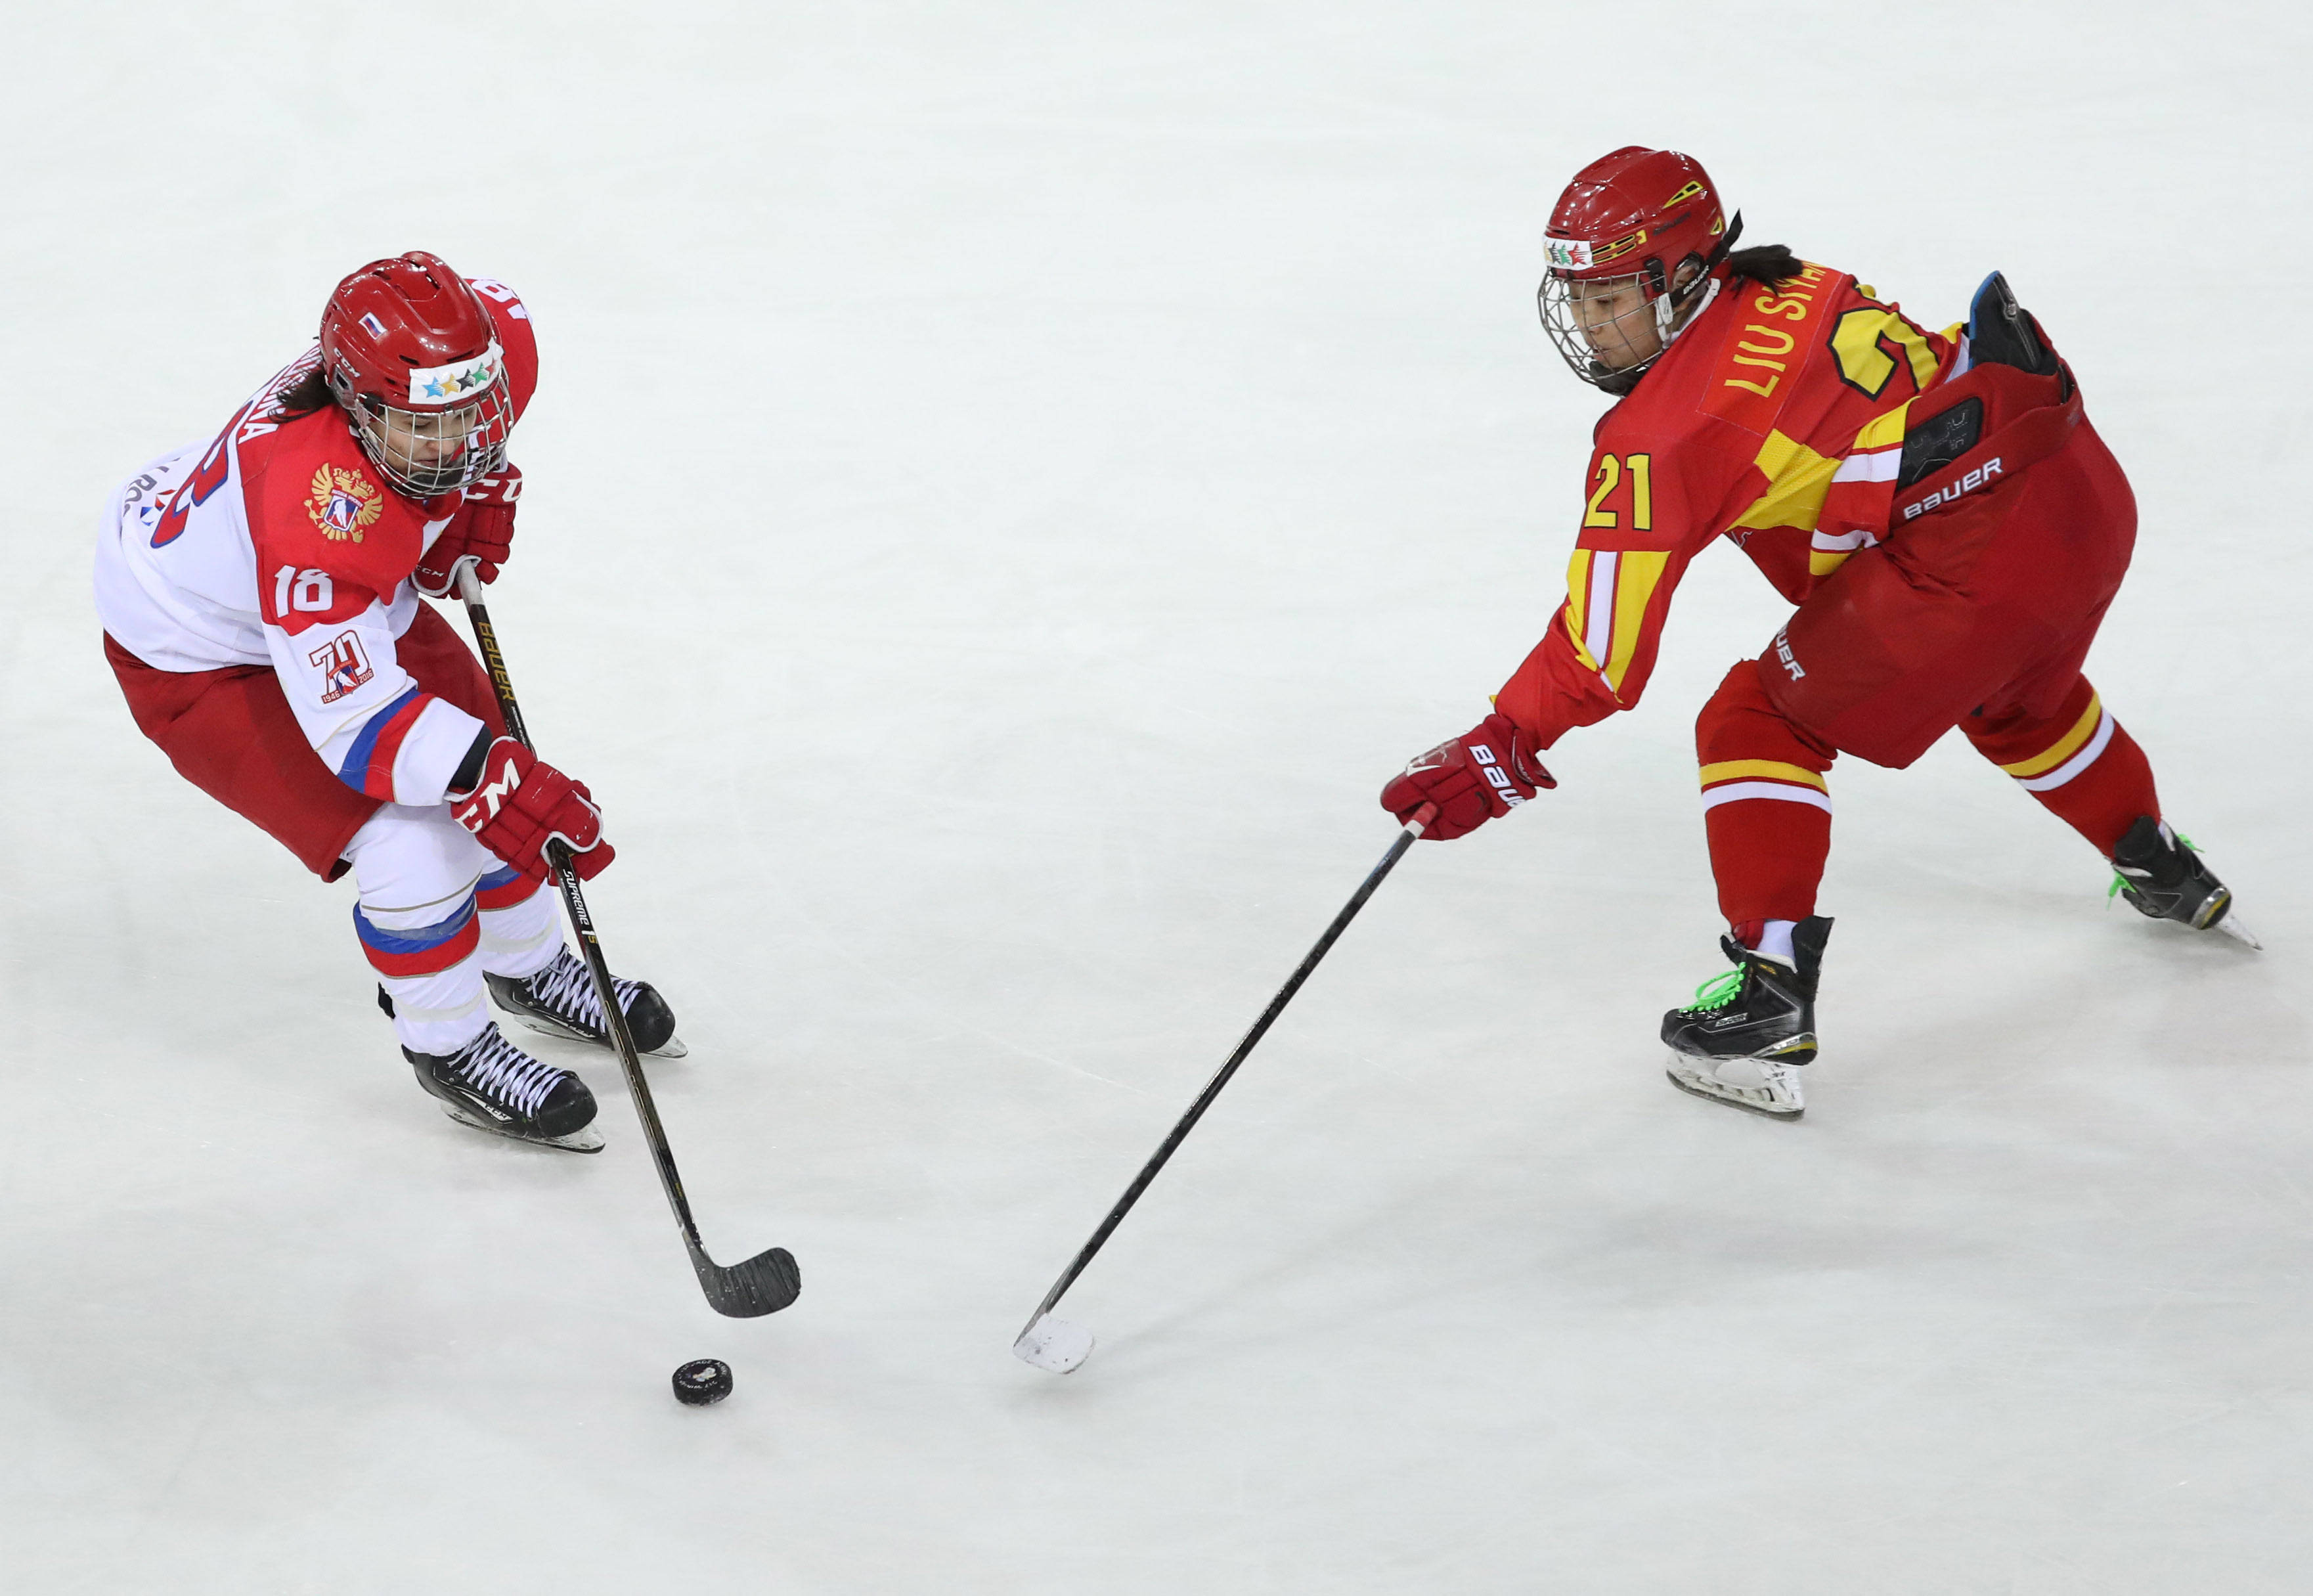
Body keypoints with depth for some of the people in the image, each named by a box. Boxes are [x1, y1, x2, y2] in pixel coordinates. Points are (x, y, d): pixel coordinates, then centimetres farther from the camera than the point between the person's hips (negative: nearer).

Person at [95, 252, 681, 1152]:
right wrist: (491, 775, -50)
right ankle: (449, 1051, 6)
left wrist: (483, 490, -2)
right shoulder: (322, 508, -45)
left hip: (359, 602, 8)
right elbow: (350, 714, -43)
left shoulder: (490, 341, -24)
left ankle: (530, 969, 42)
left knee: (488, 766, 14)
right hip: (201, 656, -8)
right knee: (406, 838, -19)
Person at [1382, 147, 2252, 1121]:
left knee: (1758, 724, 3)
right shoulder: (1784, 291, 12)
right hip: (2092, 492, 9)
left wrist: (1501, 751, -6)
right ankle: (2168, 875, 58)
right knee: (2017, 701, 38)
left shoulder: (1665, 430, -10)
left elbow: (1603, 649, -11)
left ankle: (1770, 991, -3)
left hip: (1977, 556, -9)